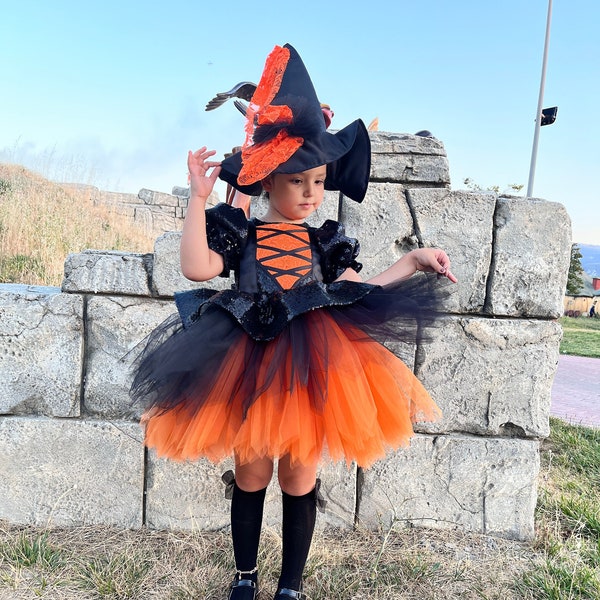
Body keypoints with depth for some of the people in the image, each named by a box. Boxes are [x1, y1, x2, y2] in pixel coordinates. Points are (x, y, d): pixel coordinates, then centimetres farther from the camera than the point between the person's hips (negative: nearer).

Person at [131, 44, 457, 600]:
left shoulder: (325, 241, 13)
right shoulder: (238, 230, 4)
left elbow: (359, 292, 10)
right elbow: (197, 267, -12)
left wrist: (413, 261, 7)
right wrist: (199, 197, -12)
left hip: (312, 368, 2)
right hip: (251, 369, -1)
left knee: (299, 480, 11)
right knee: (251, 476, 13)